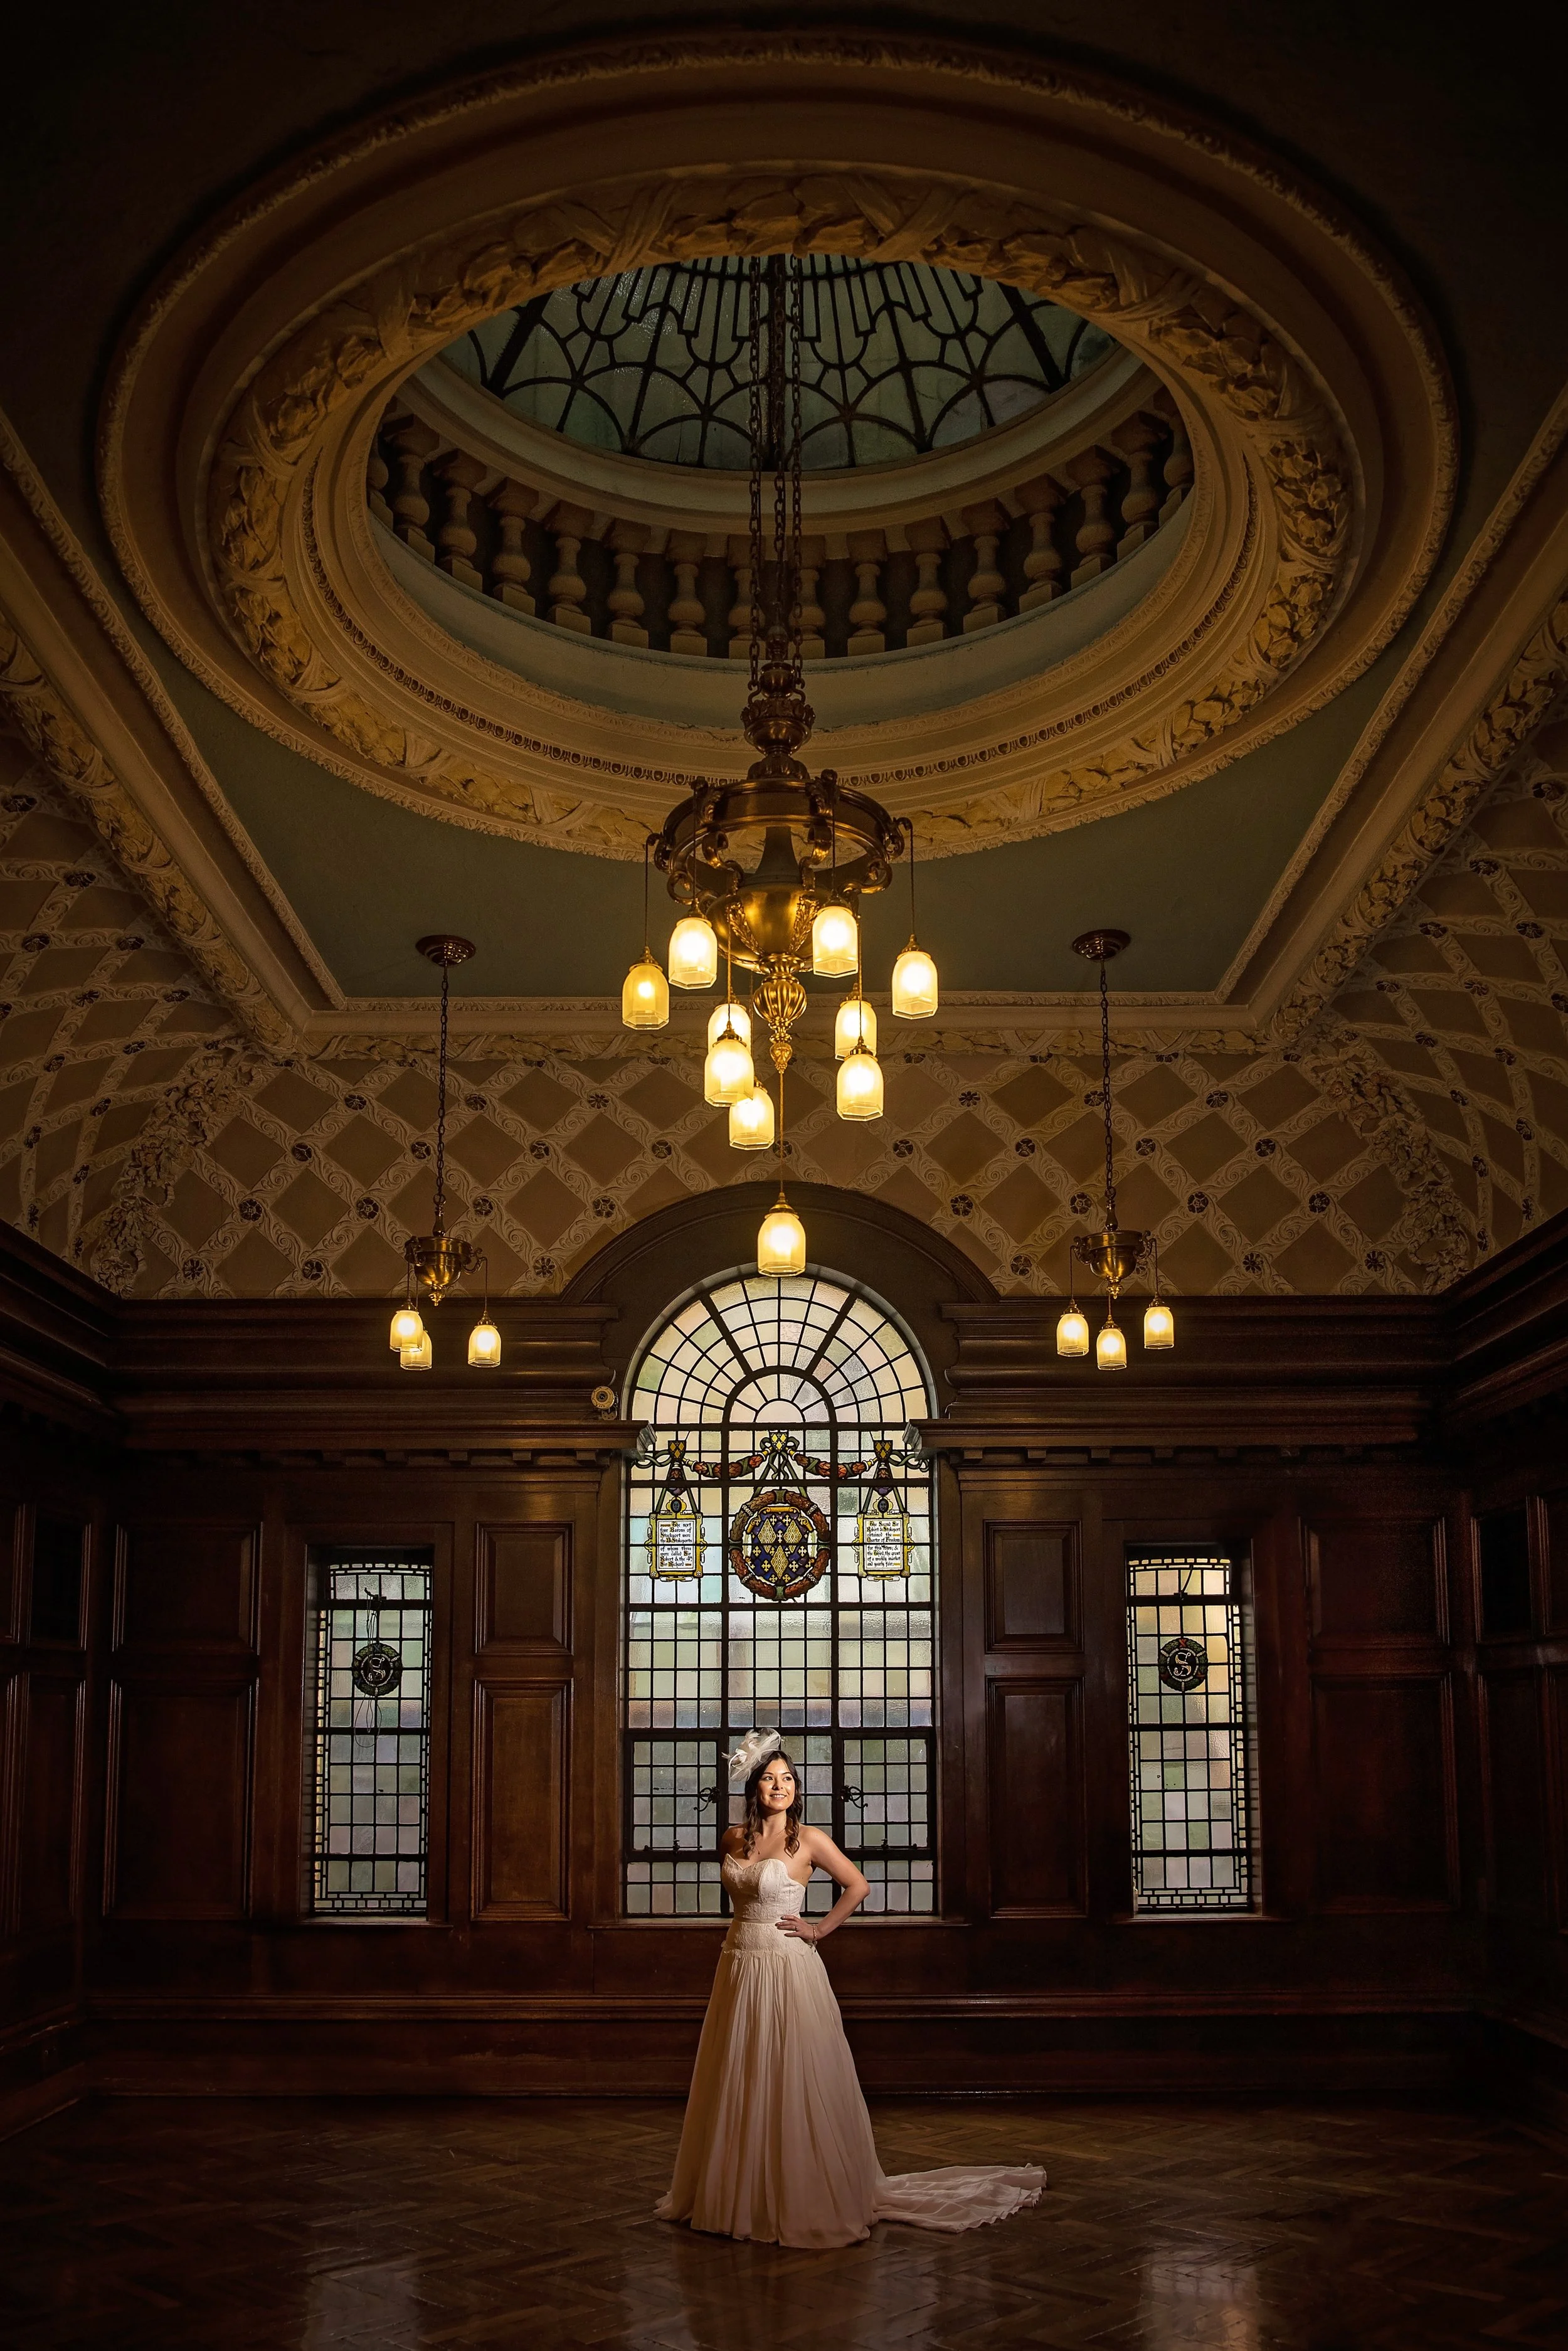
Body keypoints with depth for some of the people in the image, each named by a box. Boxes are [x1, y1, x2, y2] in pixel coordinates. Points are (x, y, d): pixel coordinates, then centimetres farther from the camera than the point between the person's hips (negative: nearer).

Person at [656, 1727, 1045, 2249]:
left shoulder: (807, 1840, -7)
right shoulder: (734, 1839, 6)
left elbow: (857, 1886, -1)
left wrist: (820, 1930, -5)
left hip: (788, 1971, -5)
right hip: (739, 1968, 5)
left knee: (794, 2086, -2)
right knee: (738, 2087, 11)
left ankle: (805, 2199, 8)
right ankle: (740, 2195, 24)